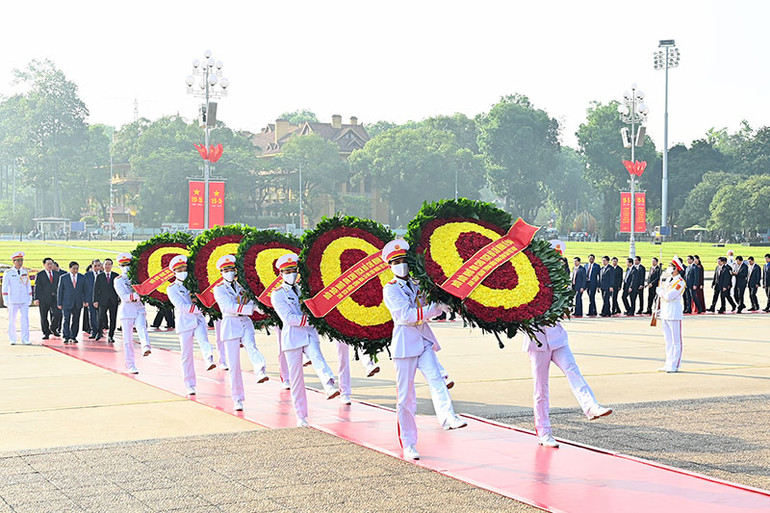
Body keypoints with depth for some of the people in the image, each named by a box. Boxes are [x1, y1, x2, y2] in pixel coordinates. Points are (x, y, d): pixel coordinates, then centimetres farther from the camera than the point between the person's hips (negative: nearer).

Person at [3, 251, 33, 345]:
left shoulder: (25, 272, 9)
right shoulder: (8, 273, -2)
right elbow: (5, 287, -3)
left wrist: (30, 298, 10)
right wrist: (5, 300, -8)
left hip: (24, 300, 2)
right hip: (13, 301, -2)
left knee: (25, 319, -4)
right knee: (12, 320, 4)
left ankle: (25, 339, -1)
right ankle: (12, 340, 13)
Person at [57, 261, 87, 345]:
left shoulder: (82, 278, 8)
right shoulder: (63, 278, 1)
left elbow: (84, 290, 10)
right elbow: (60, 291, 3)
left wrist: (85, 300, 0)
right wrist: (59, 303, -1)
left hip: (78, 303, 3)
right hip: (67, 303, -2)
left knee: (76, 321, 6)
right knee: (66, 320, -10)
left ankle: (73, 337, 15)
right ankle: (66, 338, -10)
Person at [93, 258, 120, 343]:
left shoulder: (116, 276, 8)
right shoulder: (99, 276, 6)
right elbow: (96, 289, 5)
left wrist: (119, 298, 0)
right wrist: (95, 300, -2)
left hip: (113, 301, 1)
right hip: (103, 301, -1)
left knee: (113, 319, 1)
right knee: (101, 318, -5)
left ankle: (111, 336, 10)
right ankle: (99, 332, 20)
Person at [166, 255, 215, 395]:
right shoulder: (172, 289, 3)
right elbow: (182, 306, -10)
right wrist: (198, 309, -21)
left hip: (198, 320, 2)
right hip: (184, 323, -2)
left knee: (203, 340, -29)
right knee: (187, 355, 0)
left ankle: (209, 361, -53)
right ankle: (190, 385, 7)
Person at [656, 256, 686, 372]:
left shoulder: (680, 282, -12)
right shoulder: (668, 280, 15)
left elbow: (669, 296, -22)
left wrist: (660, 291, -4)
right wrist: (660, 310, 19)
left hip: (674, 314, -9)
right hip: (665, 313, 9)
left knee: (676, 341, -4)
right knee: (668, 341, 13)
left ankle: (675, 366, -3)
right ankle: (668, 364, 19)